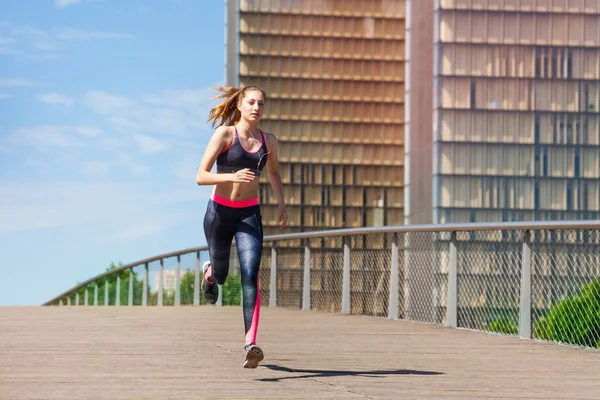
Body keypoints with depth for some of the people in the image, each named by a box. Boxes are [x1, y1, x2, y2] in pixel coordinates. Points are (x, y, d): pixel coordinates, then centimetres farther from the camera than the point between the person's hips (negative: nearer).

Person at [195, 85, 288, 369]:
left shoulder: (268, 141, 3)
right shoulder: (224, 134, -9)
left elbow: (274, 174, 22)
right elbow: (201, 176, -14)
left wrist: (281, 204, 8)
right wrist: (232, 177, -30)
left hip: (250, 215, 2)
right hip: (219, 212, -1)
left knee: (250, 276, -16)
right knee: (221, 274, 15)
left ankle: (250, 344, -25)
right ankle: (209, 272, 56)